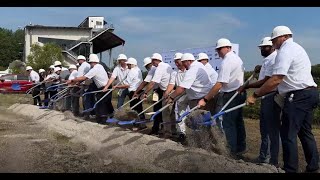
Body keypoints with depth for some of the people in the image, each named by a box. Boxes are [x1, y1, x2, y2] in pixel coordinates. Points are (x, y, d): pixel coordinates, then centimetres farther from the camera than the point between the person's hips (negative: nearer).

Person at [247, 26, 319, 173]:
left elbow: (276, 79, -21)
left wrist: (255, 95, -18)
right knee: (305, 132, 17)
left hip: (298, 96, -11)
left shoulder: (285, 51, -12)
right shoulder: (297, 48, 21)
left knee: (288, 134, -7)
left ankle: (290, 170, -4)